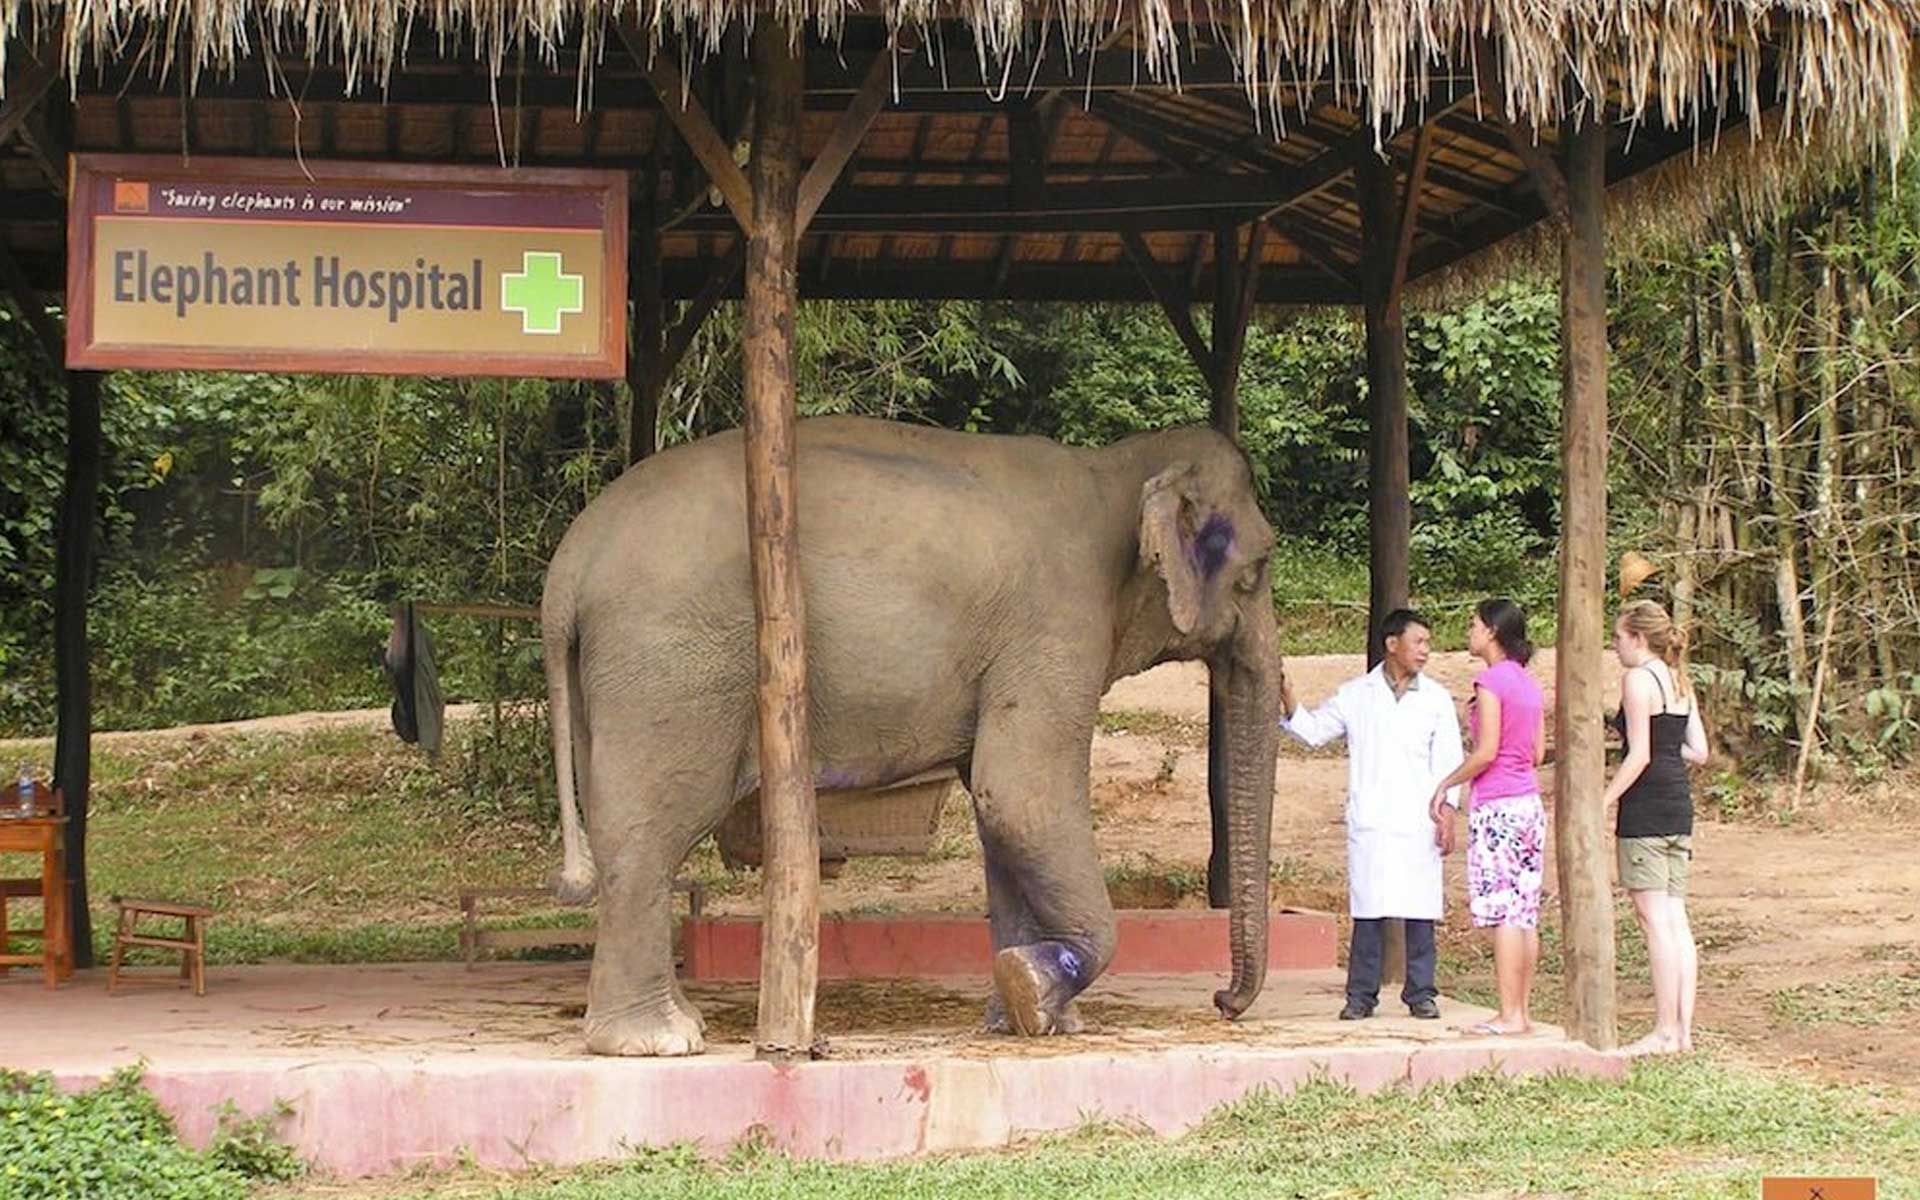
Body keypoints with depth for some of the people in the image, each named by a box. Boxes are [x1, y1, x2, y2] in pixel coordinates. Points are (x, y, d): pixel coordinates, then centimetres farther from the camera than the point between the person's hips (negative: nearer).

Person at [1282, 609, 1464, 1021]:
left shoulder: (1436, 699, 9)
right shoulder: (1355, 695, 9)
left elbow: (1447, 760, 8)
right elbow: (1315, 731, 12)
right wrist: (1289, 706, -5)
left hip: (1418, 824, 0)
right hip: (1369, 822, 0)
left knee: (1420, 910, 0)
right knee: (1368, 910, -2)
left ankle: (1421, 993, 9)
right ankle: (1361, 994, 4)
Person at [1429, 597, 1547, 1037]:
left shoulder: (1491, 681, -11)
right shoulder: (1528, 684, 13)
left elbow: (1486, 752, -15)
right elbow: (1538, 753, 15)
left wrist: (1445, 785, -4)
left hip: (1497, 806, -8)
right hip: (1530, 803, 8)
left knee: (1502, 913, -6)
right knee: (1525, 913, 8)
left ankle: (1510, 1016, -6)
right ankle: (1522, 1012, 11)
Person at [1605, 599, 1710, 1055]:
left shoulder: (1638, 679, -10)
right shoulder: (1679, 682, 14)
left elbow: (1639, 756, -15)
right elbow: (1699, 751, 13)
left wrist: (1602, 804, -13)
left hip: (1647, 807, -8)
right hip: (1679, 806, 8)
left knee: (1655, 919, -7)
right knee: (1676, 919, 8)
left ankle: (1665, 1031, -6)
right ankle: (1683, 1029, 9)